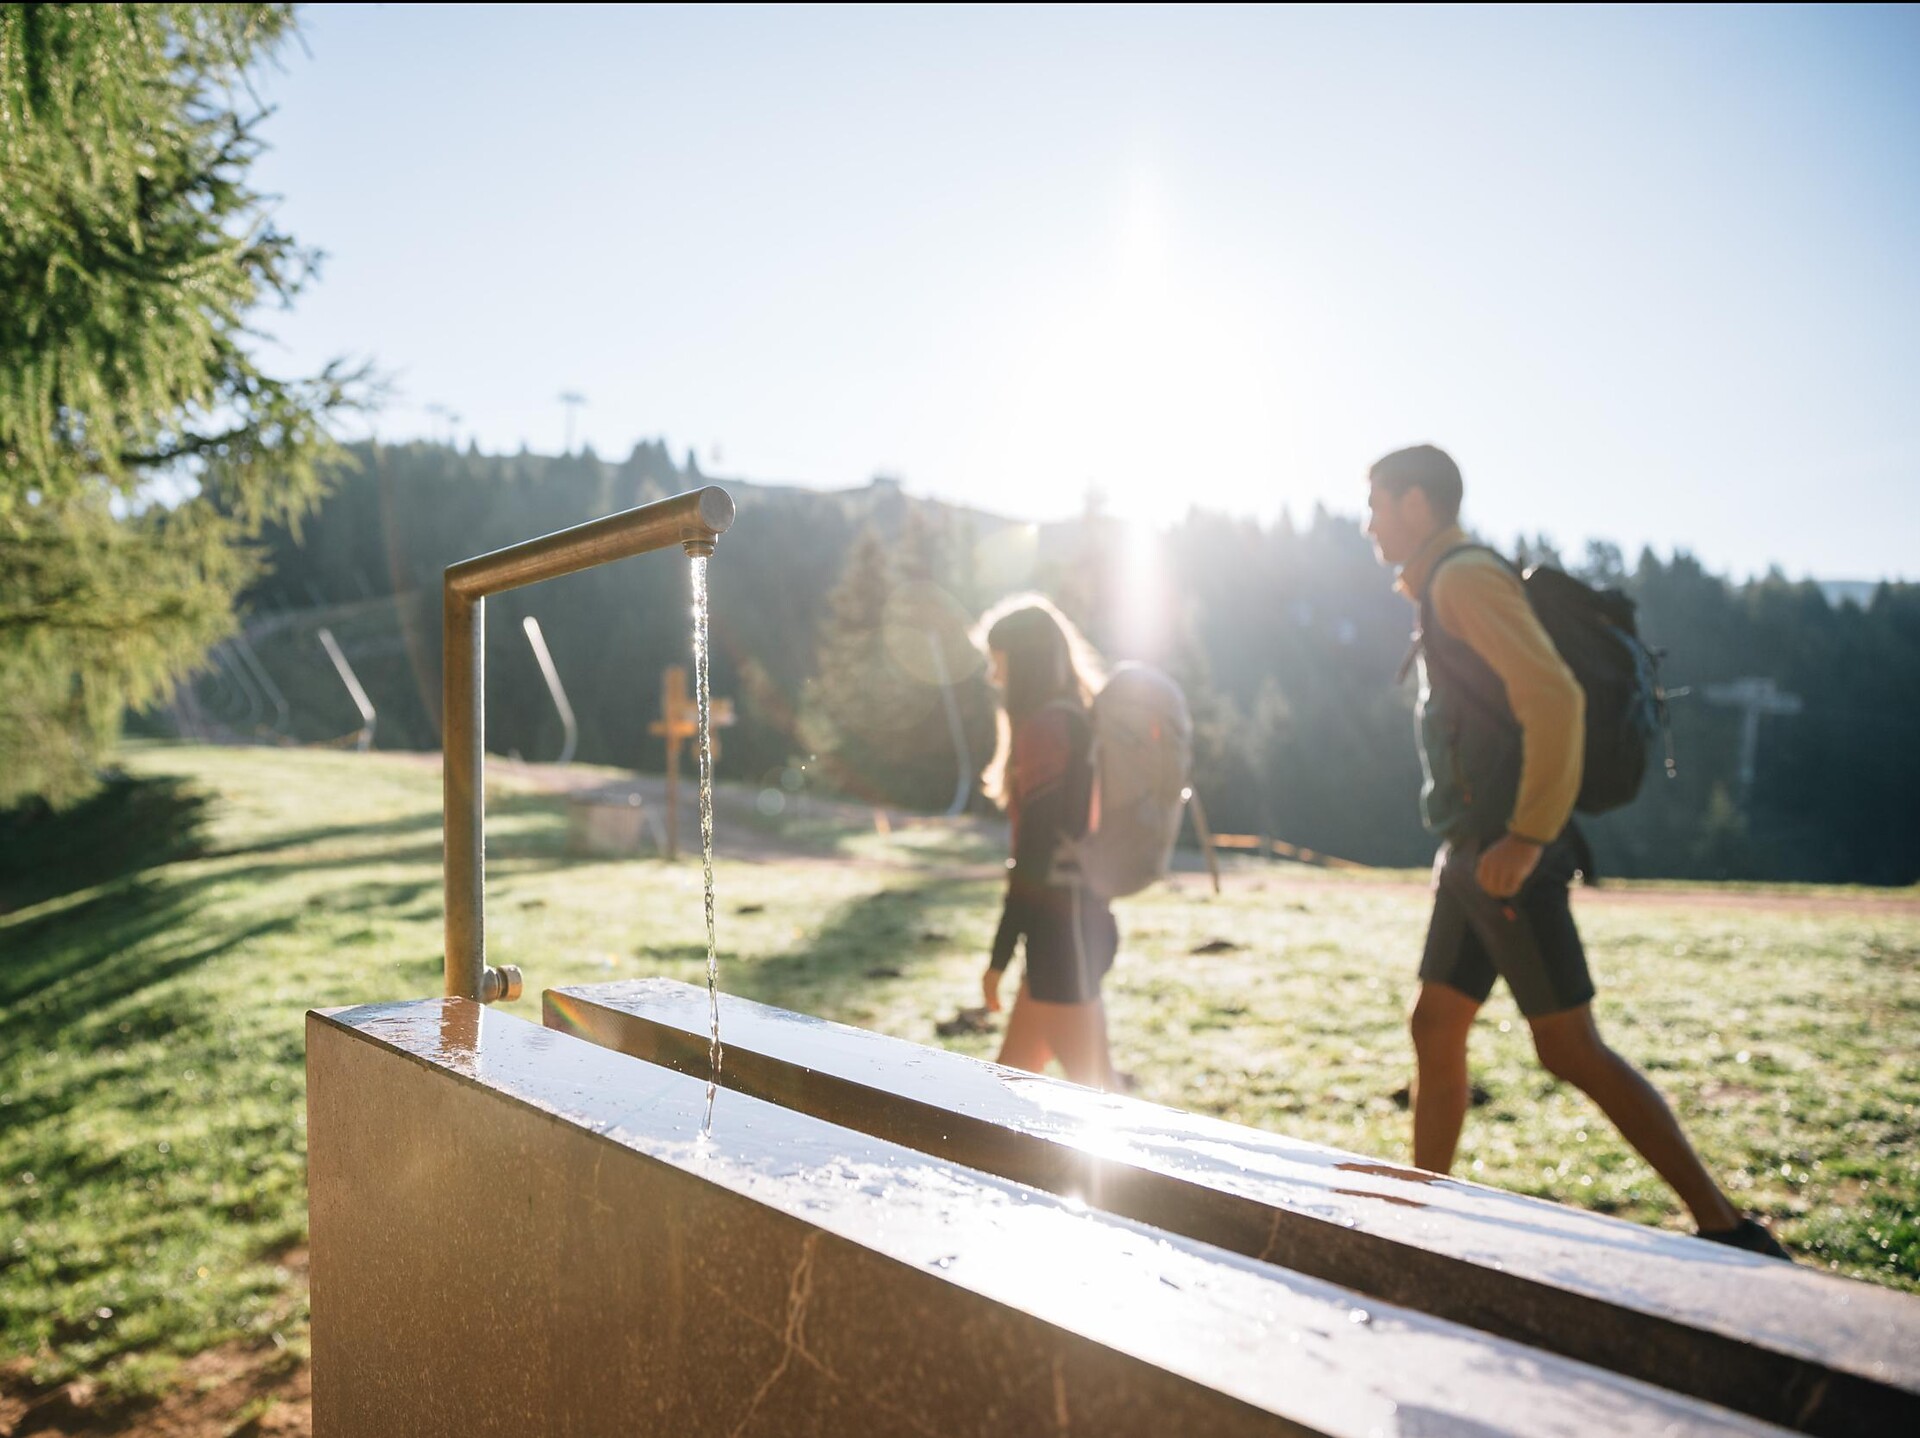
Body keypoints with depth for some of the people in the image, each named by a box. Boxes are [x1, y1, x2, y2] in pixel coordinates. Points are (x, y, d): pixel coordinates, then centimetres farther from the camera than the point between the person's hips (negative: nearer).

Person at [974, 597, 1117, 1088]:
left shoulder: (1046, 726, -14)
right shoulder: (1077, 718, 15)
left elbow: (1036, 849, -18)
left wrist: (999, 956, -13)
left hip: (1063, 924, -10)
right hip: (1081, 915, 10)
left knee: (1092, 1091, -1)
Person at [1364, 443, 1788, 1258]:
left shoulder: (1465, 578, -10)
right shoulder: (1446, 590, 20)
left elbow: (1555, 697, -23)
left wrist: (1526, 837, -24)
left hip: (1506, 859, -10)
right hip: (1471, 858, 10)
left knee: (1570, 1050, -7)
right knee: (1435, 1030, 11)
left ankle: (1728, 1230, 2)